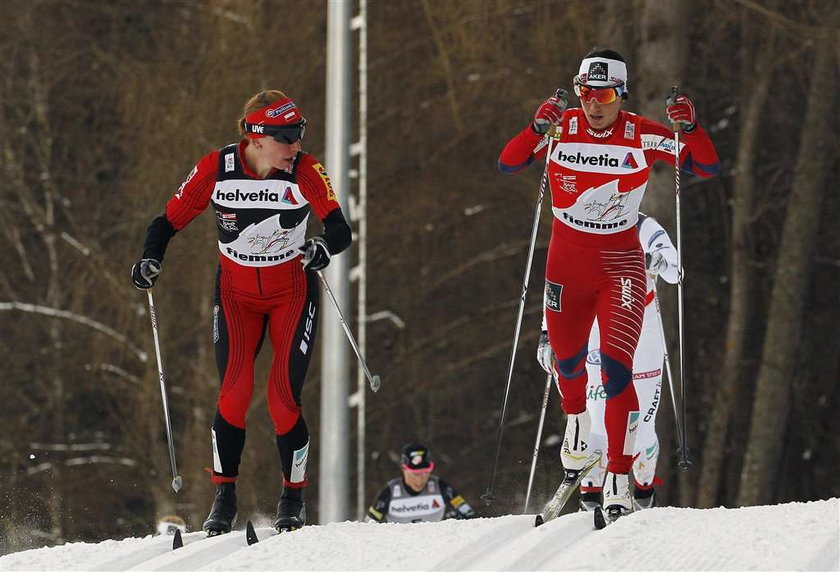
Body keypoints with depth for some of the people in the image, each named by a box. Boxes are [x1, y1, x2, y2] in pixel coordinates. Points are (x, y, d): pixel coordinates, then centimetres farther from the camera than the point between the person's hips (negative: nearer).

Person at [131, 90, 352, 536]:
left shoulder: (304, 171, -17)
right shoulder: (216, 169, -15)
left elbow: (340, 229, -24)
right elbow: (170, 220, -6)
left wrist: (324, 246, -46)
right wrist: (151, 260, -23)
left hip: (292, 293, -1)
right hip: (236, 294, 1)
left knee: (283, 400, -10)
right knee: (233, 394, -14)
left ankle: (293, 499, 10)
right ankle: (224, 499, 0)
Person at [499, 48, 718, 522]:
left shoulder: (642, 137, -11)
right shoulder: (562, 129, -7)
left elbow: (708, 167, -11)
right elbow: (508, 163, -17)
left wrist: (690, 128, -29)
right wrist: (539, 128, -33)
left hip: (620, 262, -2)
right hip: (567, 260, 3)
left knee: (616, 369, -16)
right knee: (568, 359, 18)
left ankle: (619, 481, -15)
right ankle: (576, 432, 51)